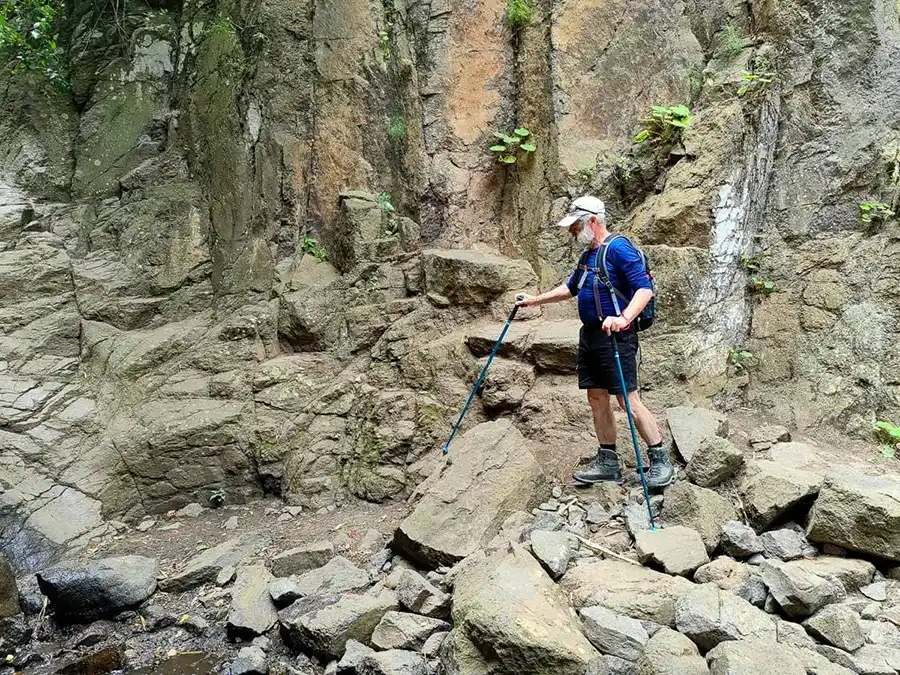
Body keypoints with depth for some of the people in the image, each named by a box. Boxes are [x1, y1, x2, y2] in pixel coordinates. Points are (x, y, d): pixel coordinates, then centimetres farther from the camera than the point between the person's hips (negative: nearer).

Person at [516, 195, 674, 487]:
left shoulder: (618, 247, -11)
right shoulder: (588, 254, 17)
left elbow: (645, 288, -21)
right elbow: (570, 288, 31)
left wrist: (624, 318, -35)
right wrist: (535, 300, 31)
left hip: (616, 336, -9)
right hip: (590, 334, 9)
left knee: (628, 400, -8)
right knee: (597, 398, 9)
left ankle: (661, 461, 4)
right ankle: (608, 463, 18)